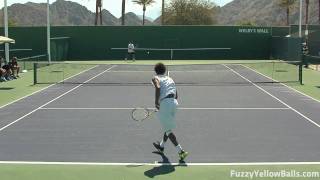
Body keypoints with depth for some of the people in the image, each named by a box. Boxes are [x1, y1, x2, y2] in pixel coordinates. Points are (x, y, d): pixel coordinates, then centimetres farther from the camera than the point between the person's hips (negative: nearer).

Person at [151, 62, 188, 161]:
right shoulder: (170, 79, 22)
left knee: (168, 130, -1)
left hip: (165, 103, -7)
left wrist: (156, 101, -15)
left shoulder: (156, 78, 5)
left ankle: (181, 151, -10)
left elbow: (158, 88, -18)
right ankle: (161, 146, 47)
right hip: (174, 103, 7)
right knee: (168, 127, 25)